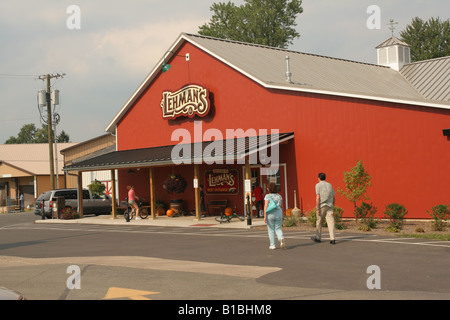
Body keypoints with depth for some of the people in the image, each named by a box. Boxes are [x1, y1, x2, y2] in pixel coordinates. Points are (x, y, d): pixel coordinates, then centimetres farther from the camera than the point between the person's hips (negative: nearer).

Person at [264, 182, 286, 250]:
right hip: (279, 213, 3)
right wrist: (282, 217, 18)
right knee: (278, 228, 10)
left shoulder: (268, 196, -6)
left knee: (271, 230, 6)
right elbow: (280, 206, 11)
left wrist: (265, 216, -13)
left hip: (270, 214, -3)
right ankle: (282, 238, -18)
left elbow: (266, 206, -13)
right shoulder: (279, 196, 8)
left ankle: (272, 245, 8)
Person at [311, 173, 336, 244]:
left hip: (321, 206, -3)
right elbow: (333, 197, 15)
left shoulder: (318, 185, -2)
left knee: (319, 222, 12)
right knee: (330, 222, -4)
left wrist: (317, 209, -12)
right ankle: (332, 239, -15)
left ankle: (318, 238, 24)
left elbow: (318, 197, -11)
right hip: (329, 206, 4)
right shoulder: (329, 185, 14)